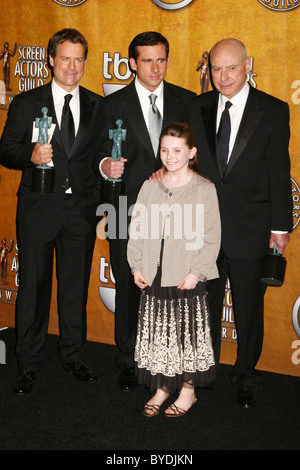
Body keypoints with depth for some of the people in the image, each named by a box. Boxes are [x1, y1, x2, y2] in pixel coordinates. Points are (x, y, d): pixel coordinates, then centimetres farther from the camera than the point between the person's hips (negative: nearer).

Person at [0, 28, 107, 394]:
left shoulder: (96, 106, 10)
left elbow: (100, 155, 11)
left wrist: (101, 187, -3)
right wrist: (30, 155, -18)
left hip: (81, 209, 2)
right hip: (39, 209, -2)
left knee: (76, 285, 10)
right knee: (33, 286, 4)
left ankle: (73, 356, 26)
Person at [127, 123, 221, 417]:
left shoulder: (204, 189, -5)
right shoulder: (150, 187, 6)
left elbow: (211, 237, -7)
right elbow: (136, 230, 9)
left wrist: (196, 273, -13)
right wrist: (136, 267, 1)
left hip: (187, 279, -3)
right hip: (153, 278, 4)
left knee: (187, 333, 6)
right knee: (157, 333, 10)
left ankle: (188, 389, 23)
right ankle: (161, 387, 26)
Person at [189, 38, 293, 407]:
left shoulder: (273, 111, -4)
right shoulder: (198, 108, 4)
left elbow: (279, 172, -4)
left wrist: (280, 226, -6)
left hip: (249, 229, -2)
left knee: (248, 308, 10)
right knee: (204, 303, 15)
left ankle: (246, 377, 28)